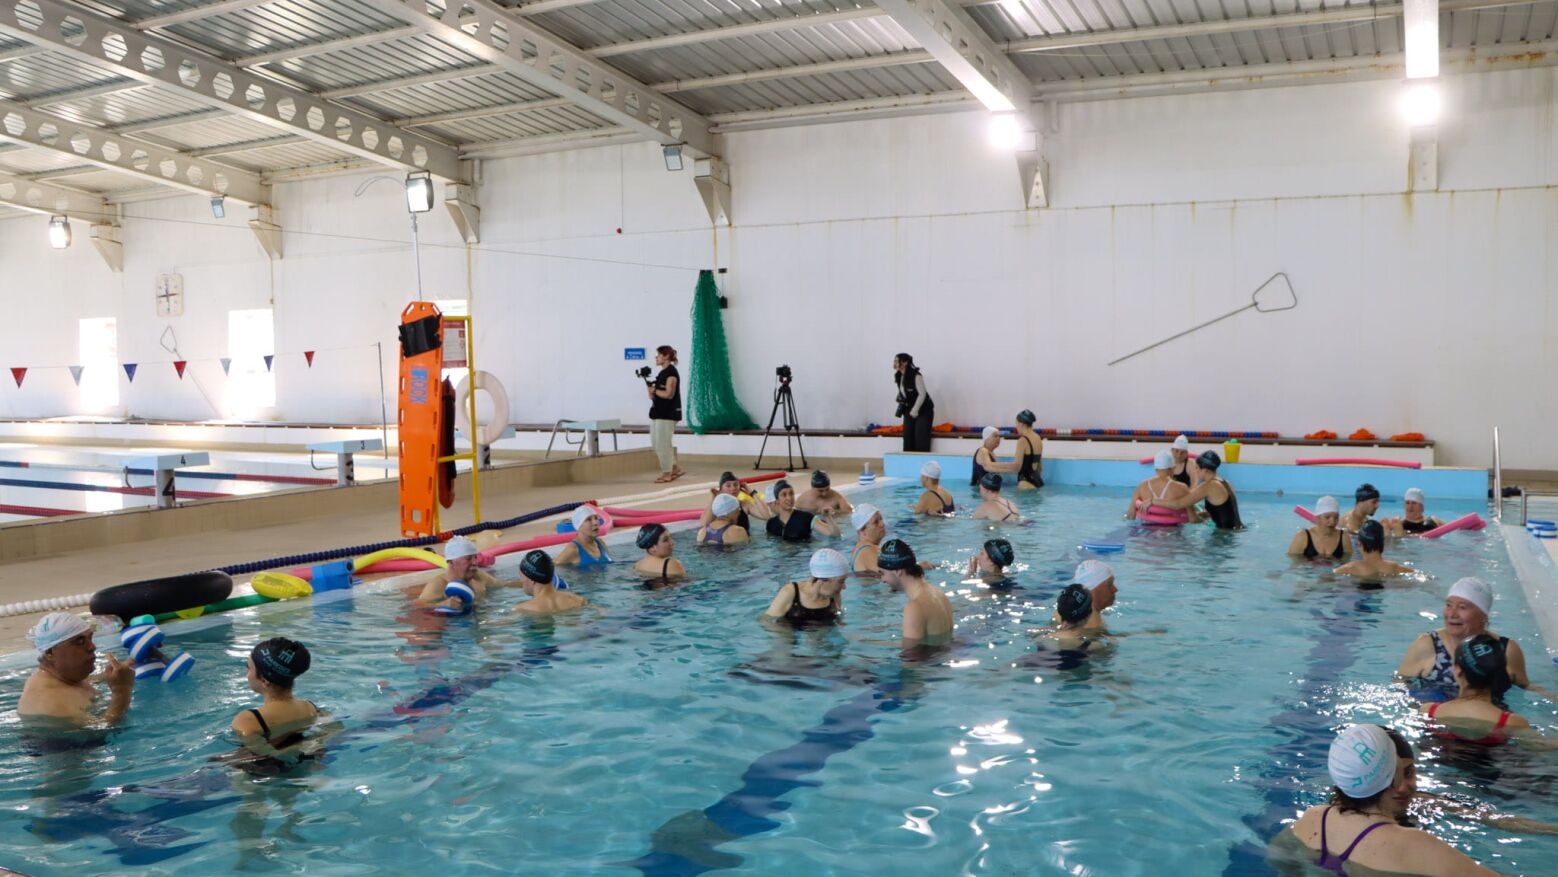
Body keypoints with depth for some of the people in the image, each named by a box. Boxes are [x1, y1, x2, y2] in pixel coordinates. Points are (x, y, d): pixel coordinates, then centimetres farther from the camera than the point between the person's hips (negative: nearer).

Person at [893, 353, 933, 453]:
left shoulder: (916, 376, -19)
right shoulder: (898, 376, 1)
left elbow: (922, 394, -18)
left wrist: (915, 410, -19)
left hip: (923, 411, -7)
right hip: (909, 411, 7)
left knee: (921, 441, -10)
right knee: (907, 438, 1)